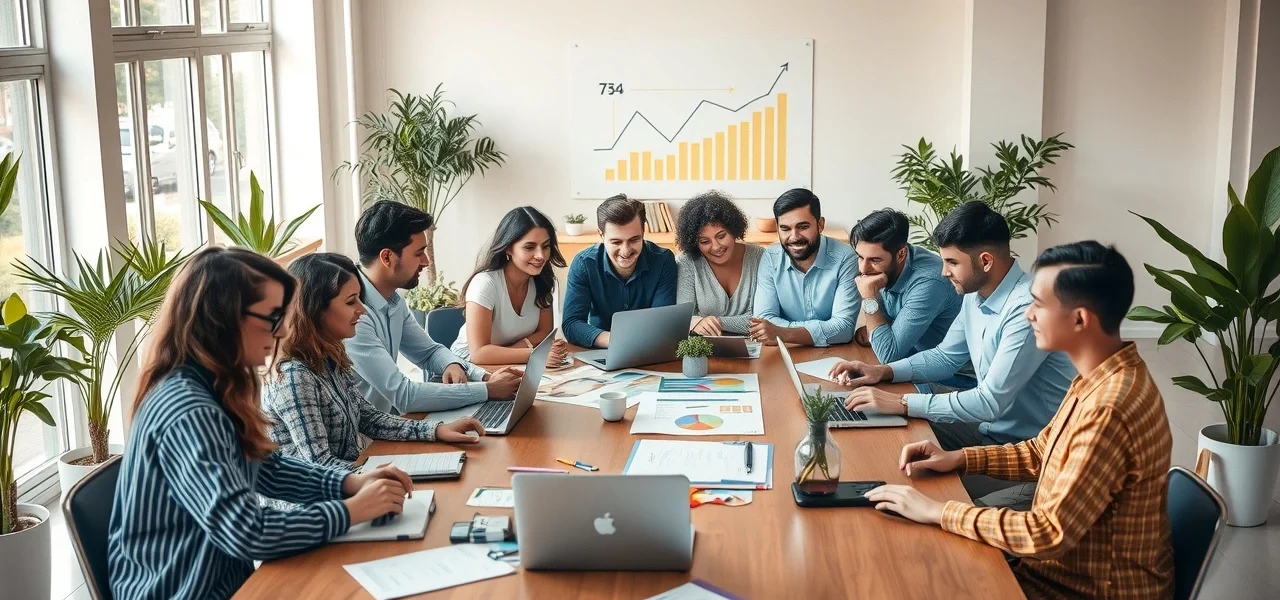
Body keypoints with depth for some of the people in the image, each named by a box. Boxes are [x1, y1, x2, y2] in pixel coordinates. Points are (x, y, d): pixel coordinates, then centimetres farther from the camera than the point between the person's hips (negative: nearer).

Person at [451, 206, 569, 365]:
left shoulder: (543, 279, -5)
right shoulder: (485, 283, -22)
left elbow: (544, 332, 0)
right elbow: (479, 353, -27)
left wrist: (501, 354, -16)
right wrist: (535, 354, -33)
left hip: (513, 368, 5)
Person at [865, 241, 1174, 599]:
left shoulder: (1109, 408, -30)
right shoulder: (1100, 378, 1)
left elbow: (1050, 533, -29)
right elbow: (1042, 453, 15)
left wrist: (938, 512, -22)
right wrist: (959, 458, 2)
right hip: (1073, 569, 8)